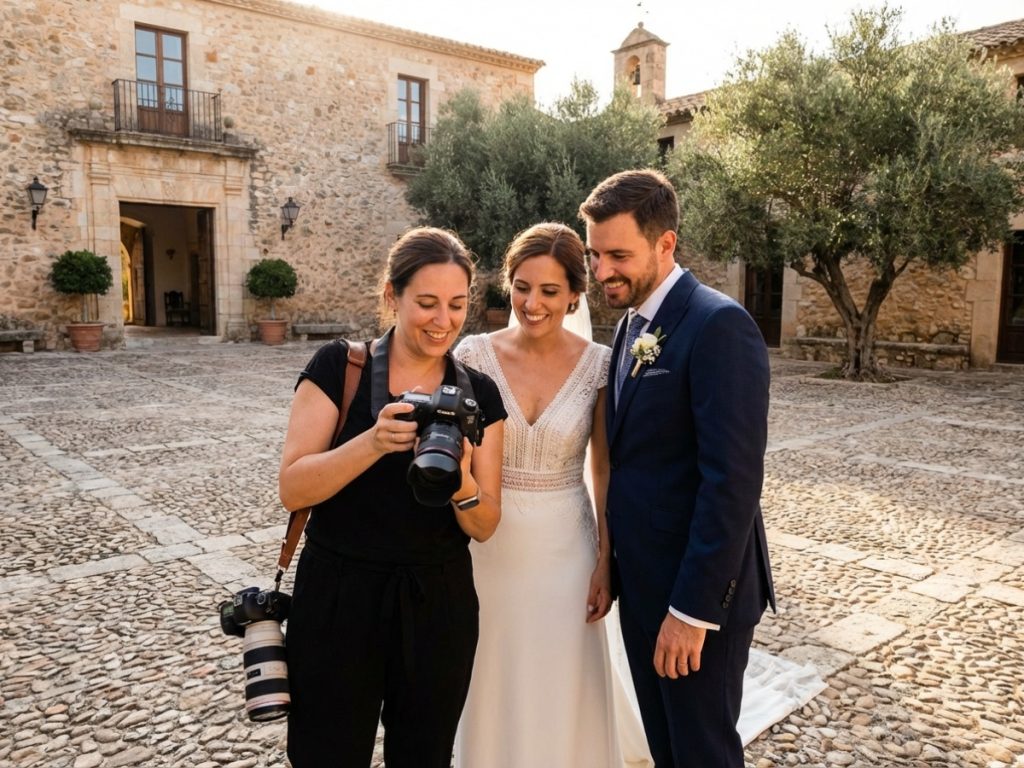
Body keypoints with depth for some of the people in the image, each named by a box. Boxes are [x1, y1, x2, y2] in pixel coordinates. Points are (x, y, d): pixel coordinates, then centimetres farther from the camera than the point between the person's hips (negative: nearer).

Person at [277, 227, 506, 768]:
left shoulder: (479, 395, -1)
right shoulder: (336, 368, -7)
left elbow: (484, 527, -2)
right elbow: (292, 488, -13)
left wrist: (460, 480, -23)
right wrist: (374, 442, -28)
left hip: (438, 609, 2)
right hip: (336, 601, -2)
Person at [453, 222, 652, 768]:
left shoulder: (599, 365, -8)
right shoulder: (475, 354, -8)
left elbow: (605, 471, -1)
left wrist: (607, 561, -2)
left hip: (564, 548, 0)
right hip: (488, 546, 1)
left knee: (561, 694, 14)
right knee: (492, 690, 17)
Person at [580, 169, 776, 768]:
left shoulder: (720, 326, -19)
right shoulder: (632, 326, 8)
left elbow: (733, 481, -23)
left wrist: (693, 608, -21)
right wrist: (617, 572, 13)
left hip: (697, 591, -8)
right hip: (643, 584, 8)